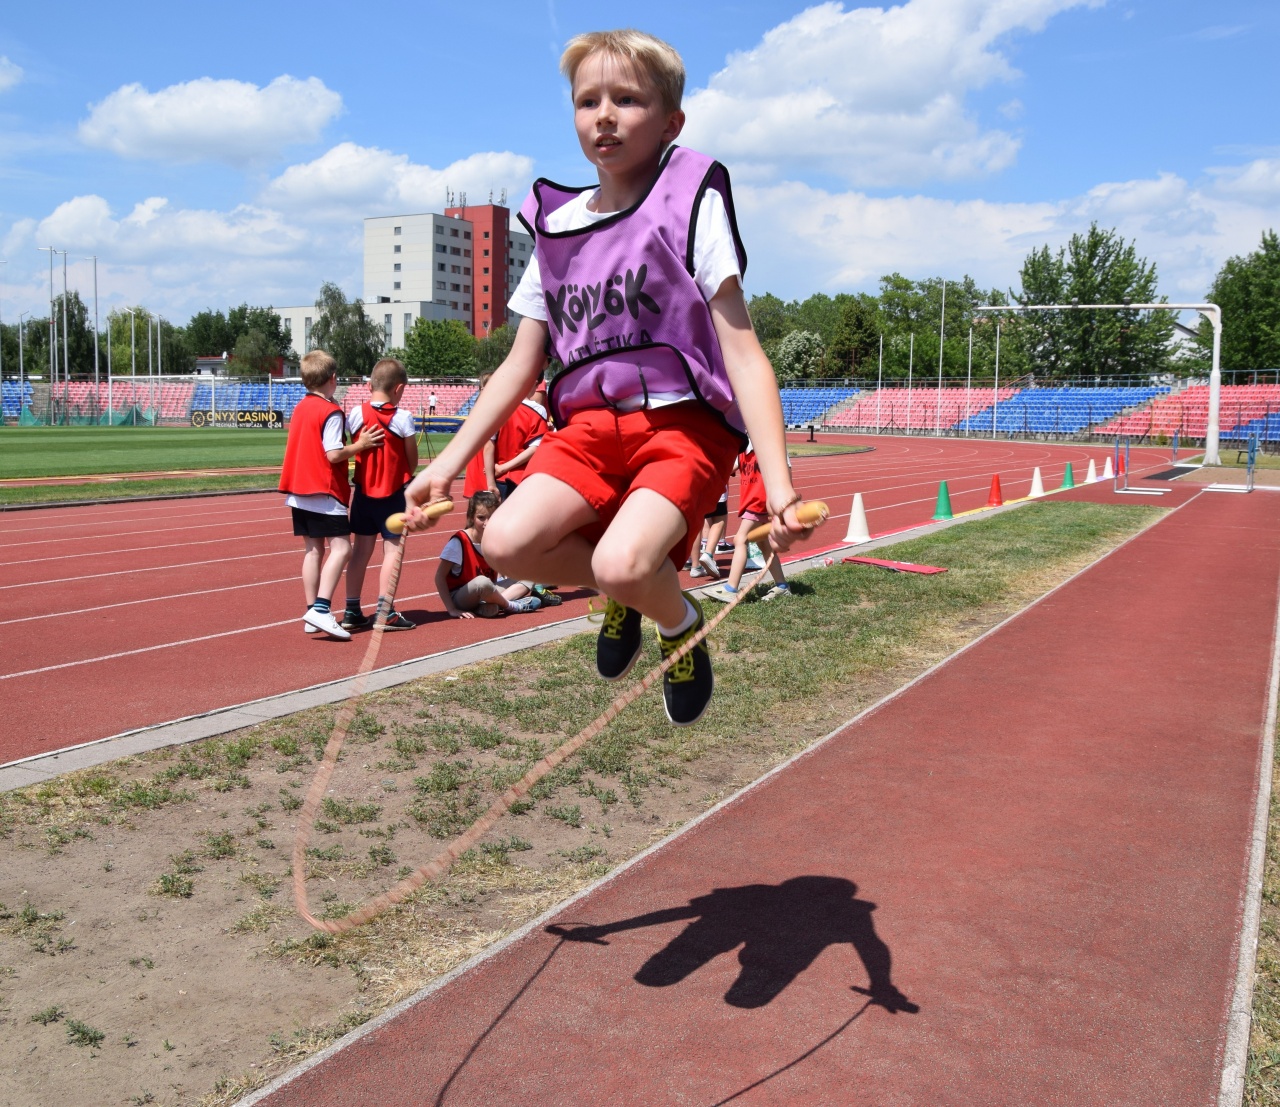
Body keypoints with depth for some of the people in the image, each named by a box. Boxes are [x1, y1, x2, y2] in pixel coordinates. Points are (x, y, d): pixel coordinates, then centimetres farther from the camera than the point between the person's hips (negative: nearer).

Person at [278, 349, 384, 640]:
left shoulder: (300, 407, 12)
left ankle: (312, 614, 14)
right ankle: (321, 608, -21)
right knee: (341, 547, -9)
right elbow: (334, 454, -18)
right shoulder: (331, 412, -13)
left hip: (299, 491, 9)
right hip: (324, 493, -9)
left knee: (313, 550, 11)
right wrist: (360, 445, -7)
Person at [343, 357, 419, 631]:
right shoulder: (403, 418, -11)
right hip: (393, 492, -4)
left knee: (361, 549, 11)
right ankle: (386, 613, -1)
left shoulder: (356, 414, -2)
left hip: (363, 490, 4)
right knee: (392, 549, 1)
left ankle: (352, 611, 14)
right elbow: (412, 461, -5)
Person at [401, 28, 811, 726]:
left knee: (622, 563, -30)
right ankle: (626, 595, 10)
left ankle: (680, 621, 7)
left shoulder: (690, 203, -3)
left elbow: (742, 352, -9)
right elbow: (520, 367, 16)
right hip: (589, 424, 5)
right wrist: (447, 465, 10)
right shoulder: (556, 227, 11)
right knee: (506, 543, -20)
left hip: (684, 420, -5)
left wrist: (778, 482, -21)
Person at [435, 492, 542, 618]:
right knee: (482, 582, -39)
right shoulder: (459, 542, -17)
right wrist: (452, 609, -22)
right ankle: (510, 605, -12)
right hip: (459, 597, -7)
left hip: (486, 593, 7)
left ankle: (489, 606, -21)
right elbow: (440, 577, -17)